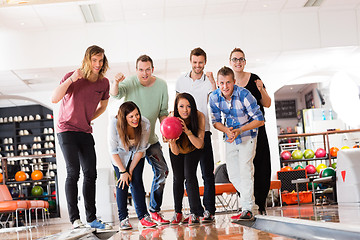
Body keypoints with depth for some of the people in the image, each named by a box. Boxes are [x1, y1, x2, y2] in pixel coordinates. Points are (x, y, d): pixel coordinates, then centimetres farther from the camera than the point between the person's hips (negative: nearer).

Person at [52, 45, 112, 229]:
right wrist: (71, 80, -33)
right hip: (66, 130, -5)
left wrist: (88, 119, 11)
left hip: (85, 132, 5)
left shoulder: (104, 82, 1)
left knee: (90, 174, 3)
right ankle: (74, 219, -12)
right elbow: (54, 99, -25)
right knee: (73, 171, -14)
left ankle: (92, 219, 10)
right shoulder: (73, 77, -12)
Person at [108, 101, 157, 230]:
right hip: (120, 155, -1)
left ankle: (143, 216, -7)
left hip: (136, 155, 1)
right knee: (122, 183, -12)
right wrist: (123, 171, -19)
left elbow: (141, 150, -15)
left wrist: (130, 170, -15)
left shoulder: (145, 124, -28)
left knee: (137, 181, -11)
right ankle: (123, 218, -8)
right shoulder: (115, 124, -32)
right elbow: (113, 151, -20)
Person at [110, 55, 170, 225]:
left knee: (162, 171, 6)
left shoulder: (161, 85, -2)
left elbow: (163, 111, 5)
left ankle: (154, 210, 20)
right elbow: (115, 93, -34)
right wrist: (115, 83, -56)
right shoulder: (130, 83, -14)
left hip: (150, 137, 5)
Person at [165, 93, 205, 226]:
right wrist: (171, 142, -52)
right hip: (178, 148, 1)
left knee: (189, 175, -17)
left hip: (193, 149, -1)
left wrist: (187, 130, -49)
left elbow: (199, 144, -36)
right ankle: (178, 212, 19)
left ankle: (195, 213, -14)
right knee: (178, 178, 1)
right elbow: (176, 152, -30)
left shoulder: (199, 116, -32)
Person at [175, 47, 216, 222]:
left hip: (202, 131, -3)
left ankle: (209, 209, 0)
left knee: (207, 173, -4)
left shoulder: (209, 81, 0)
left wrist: (213, 83, -21)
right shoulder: (181, 81, 10)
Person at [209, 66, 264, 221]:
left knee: (245, 169, -15)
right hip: (230, 138, 5)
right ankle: (249, 198, 26)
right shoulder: (214, 97, -12)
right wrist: (226, 130, -20)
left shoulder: (243, 95, -25)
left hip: (247, 135, -5)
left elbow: (259, 120, -19)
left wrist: (240, 130, -27)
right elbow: (216, 121, 1)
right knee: (233, 174, 7)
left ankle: (247, 210, -11)